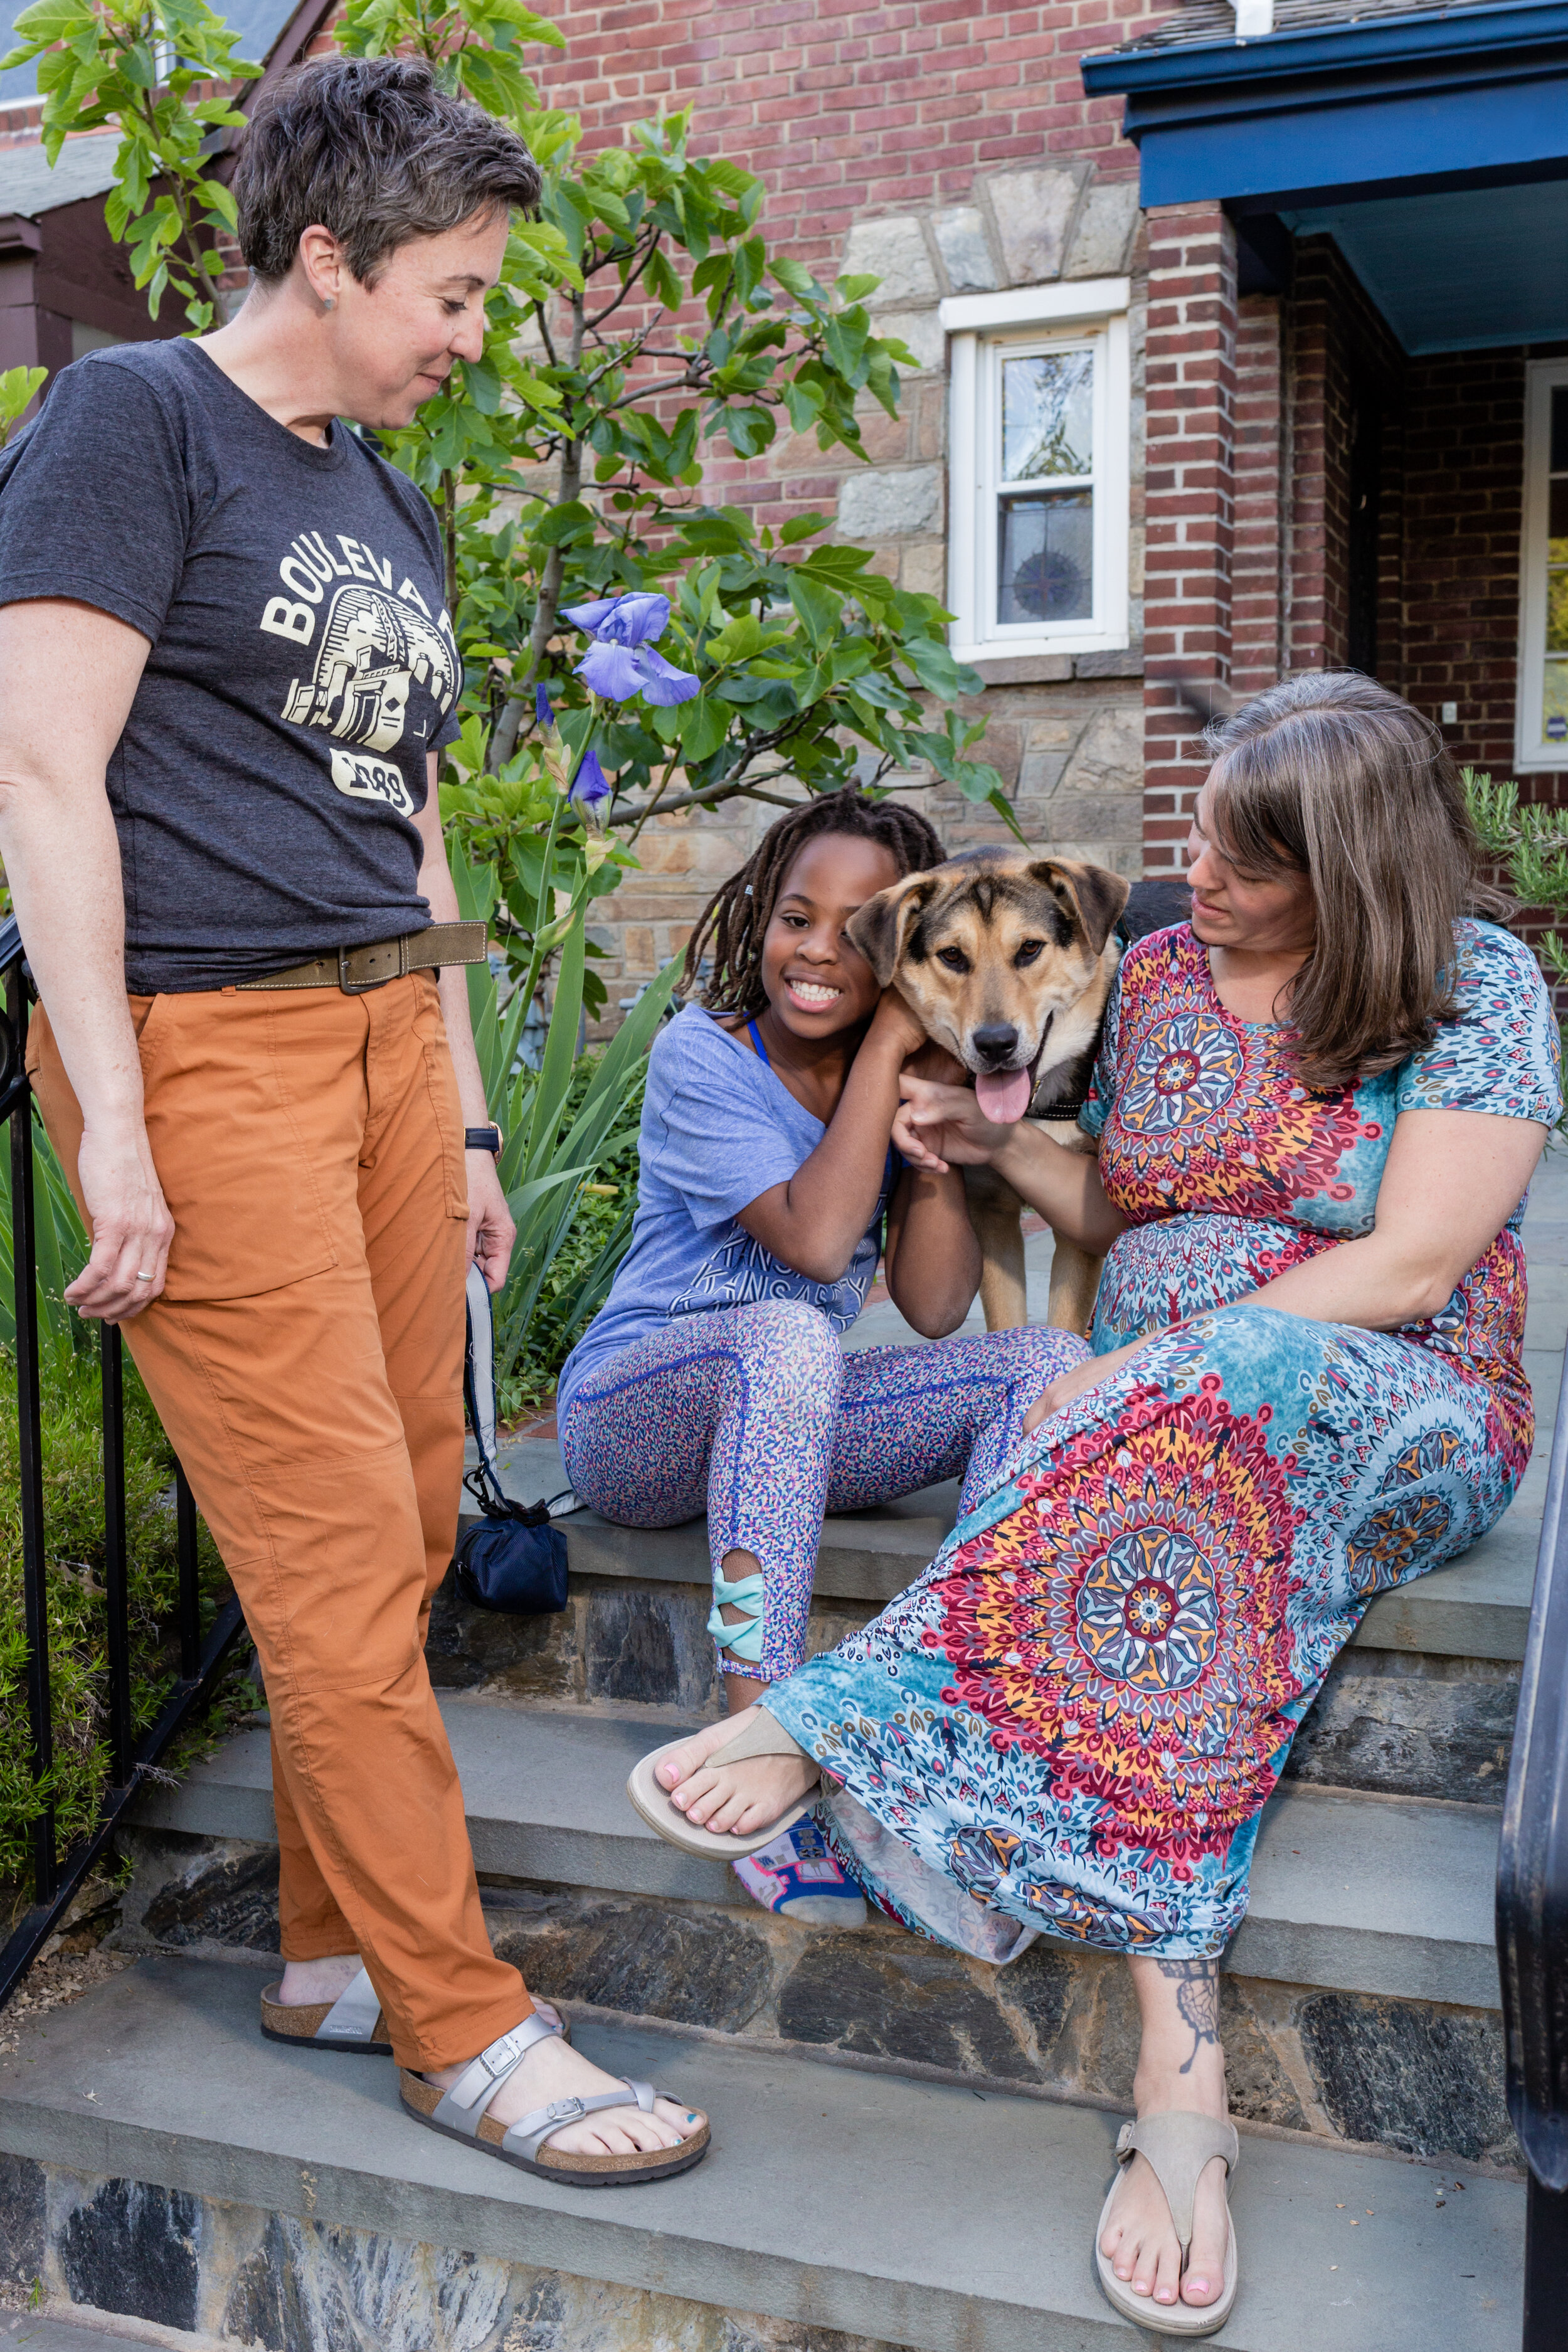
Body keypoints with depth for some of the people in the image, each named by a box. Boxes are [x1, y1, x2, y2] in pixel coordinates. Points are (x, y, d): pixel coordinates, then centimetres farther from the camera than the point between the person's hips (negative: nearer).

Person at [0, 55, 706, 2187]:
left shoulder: (392, 505, 21)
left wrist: (460, 1116, 18)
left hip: (381, 1035, 8)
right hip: (204, 1042, -7)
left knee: (413, 1520, 7)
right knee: (341, 1546, -5)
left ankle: (334, 1950, 24)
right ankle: (463, 2025, 7)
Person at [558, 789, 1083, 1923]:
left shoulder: (905, 1074, 3)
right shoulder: (701, 1055, -12)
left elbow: (933, 1306, -6)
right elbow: (816, 1240, -26)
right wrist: (885, 1050, -20)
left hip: (787, 1419, 6)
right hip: (634, 1418, -5)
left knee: (1049, 1363, -14)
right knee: (785, 1333, -38)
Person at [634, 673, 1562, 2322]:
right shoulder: (1156, 978, 13)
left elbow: (1410, 1270, -13)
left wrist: (1141, 1374, -18)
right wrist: (998, 1146, 4)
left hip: (1402, 1417, -3)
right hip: (1168, 1402, 4)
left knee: (1223, 1389, -40)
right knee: (1184, 1542, -35)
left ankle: (840, 1719, -38)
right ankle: (1181, 2066, -41)